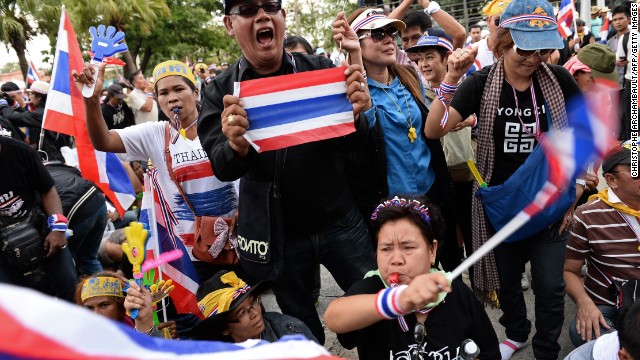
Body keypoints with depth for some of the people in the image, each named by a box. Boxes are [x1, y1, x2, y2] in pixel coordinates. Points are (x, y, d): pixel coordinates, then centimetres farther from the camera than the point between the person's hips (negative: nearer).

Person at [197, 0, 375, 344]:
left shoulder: (321, 70, -3)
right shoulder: (221, 91, -3)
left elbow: (359, 147, -5)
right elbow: (221, 168, -13)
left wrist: (357, 115, -29)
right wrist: (236, 146, -37)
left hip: (339, 222, 1)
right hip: (276, 235, 0)